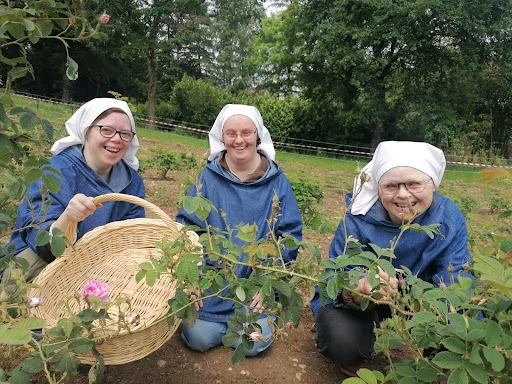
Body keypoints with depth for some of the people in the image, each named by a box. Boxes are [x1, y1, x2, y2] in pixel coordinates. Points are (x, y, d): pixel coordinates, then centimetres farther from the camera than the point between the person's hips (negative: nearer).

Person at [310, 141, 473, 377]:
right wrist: (356, 291, -54)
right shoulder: (358, 220, -26)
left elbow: (455, 283, -21)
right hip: (360, 303, -3)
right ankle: (356, 356, 9)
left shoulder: (450, 218, -18)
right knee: (343, 342, -32)